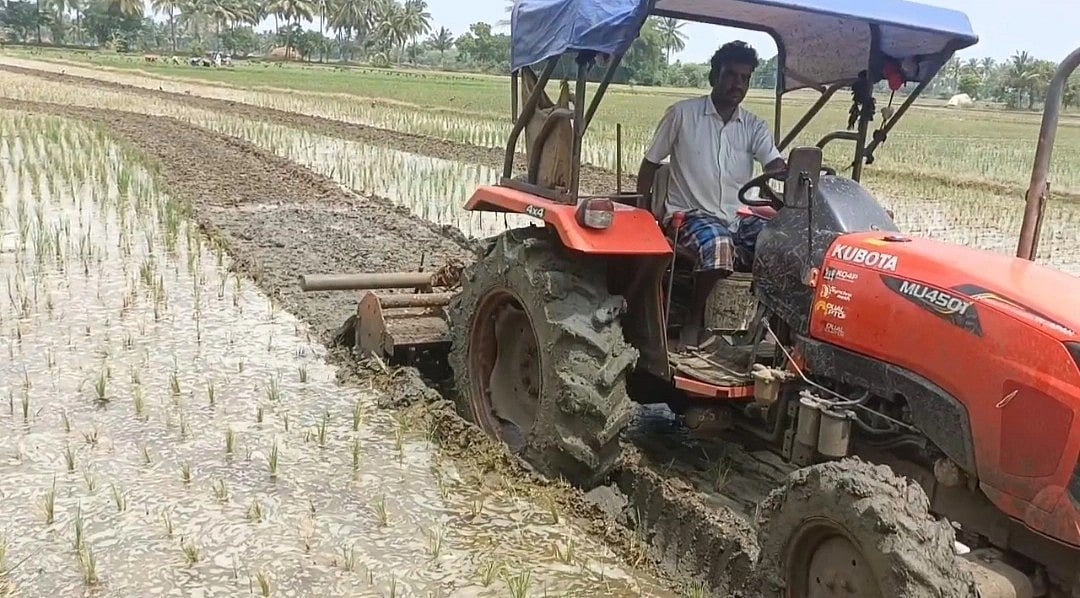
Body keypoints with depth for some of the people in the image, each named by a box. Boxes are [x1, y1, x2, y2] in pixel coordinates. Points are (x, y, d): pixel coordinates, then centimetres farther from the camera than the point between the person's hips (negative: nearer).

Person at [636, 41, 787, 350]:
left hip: (735, 217, 5)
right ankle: (694, 322, -17)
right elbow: (650, 163, 3)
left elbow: (776, 165, -9)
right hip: (688, 214, -5)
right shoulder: (683, 114, -2)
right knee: (718, 244, -36)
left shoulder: (754, 127, 8)